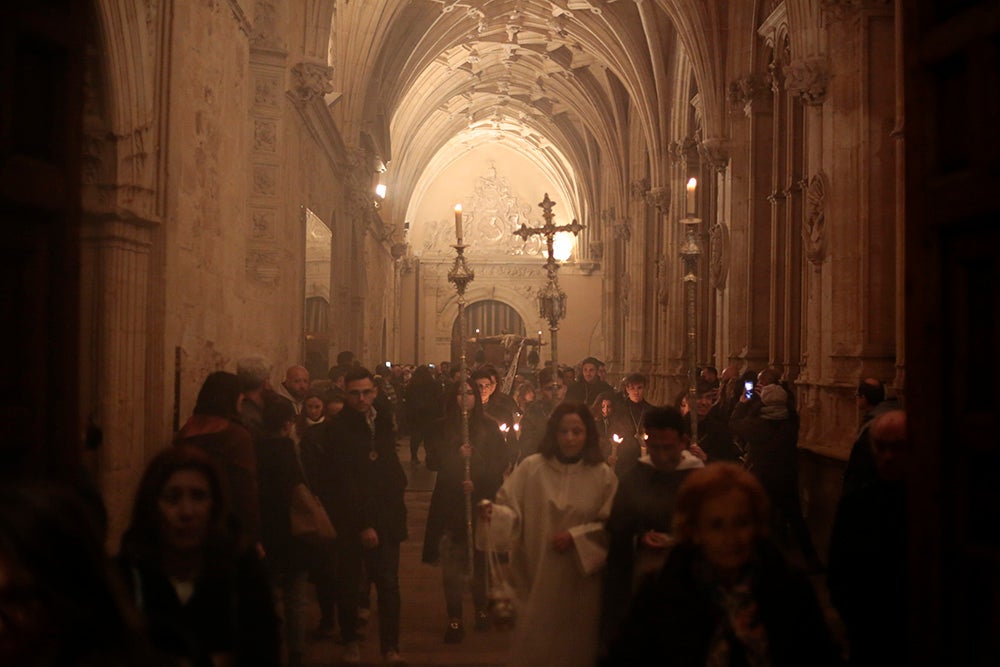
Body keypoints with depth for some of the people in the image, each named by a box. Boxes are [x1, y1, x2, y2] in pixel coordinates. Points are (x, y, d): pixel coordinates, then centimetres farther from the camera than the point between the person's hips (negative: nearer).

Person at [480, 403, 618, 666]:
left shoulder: (603, 475, -3)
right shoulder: (531, 467, -4)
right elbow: (511, 510, -3)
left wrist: (576, 537, -12)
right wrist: (495, 513, -23)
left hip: (580, 582, 0)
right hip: (537, 578, 0)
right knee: (533, 645, 8)